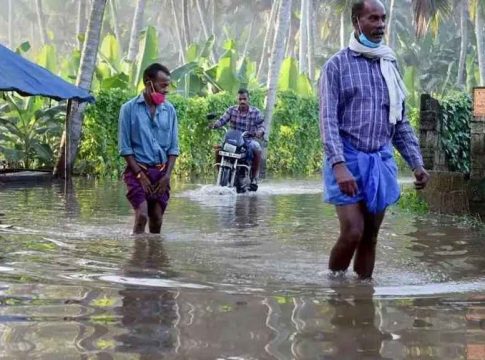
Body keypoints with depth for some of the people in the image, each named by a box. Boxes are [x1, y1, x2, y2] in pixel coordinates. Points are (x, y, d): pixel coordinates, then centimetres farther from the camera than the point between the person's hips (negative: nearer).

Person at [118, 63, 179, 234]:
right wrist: (140, 174, -11)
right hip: (138, 170, -4)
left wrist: (167, 175, -3)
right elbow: (125, 146, -6)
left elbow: (173, 147, 8)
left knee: (157, 220, 5)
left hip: (161, 172, 4)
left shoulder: (169, 110, 5)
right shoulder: (129, 108, -5)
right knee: (142, 216, -16)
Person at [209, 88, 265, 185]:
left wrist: (260, 132, -29)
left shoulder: (256, 112, -1)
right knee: (218, 149, -21)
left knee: (257, 150, -32)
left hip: (249, 140, -2)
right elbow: (222, 120, -4)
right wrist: (214, 125, -26)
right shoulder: (231, 110, 4)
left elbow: (261, 126, -5)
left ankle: (254, 178, -19)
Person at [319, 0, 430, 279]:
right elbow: (328, 119, -10)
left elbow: (401, 121, 15)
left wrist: (417, 163, 5)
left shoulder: (390, 65, 13)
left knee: (370, 237, 6)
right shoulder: (338, 65, -3)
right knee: (353, 233, -13)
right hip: (349, 159, -5)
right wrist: (339, 165, -23)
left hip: (381, 161, 5)